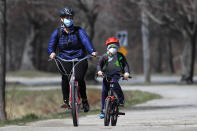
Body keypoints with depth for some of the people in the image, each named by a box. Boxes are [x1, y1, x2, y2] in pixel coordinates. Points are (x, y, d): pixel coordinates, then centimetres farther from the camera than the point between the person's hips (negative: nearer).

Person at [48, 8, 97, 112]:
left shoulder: (78, 31, -1)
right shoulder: (57, 32, 4)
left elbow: (85, 40, -18)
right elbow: (51, 45, -7)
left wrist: (92, 51, -37)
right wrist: (52, 53, -32)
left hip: (80, 59, -1)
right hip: (65, 60, 1)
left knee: (79, 78, -23)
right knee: (65, 77, -25)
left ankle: (84, 100, -2)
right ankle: (66, 101, -10)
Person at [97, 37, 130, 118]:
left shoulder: (120, 56, 3)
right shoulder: (105, 56, 2)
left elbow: (125, 64, 4)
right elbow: (99, 64, 5)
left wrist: (126, 72, -13)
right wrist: (99, 70, -16)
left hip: (116, 74, -1)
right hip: (106, 75, 1)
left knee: (115, 82, -35)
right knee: (104, 92, -5)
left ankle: (121, 99, -22)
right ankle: (103, 111, 4)